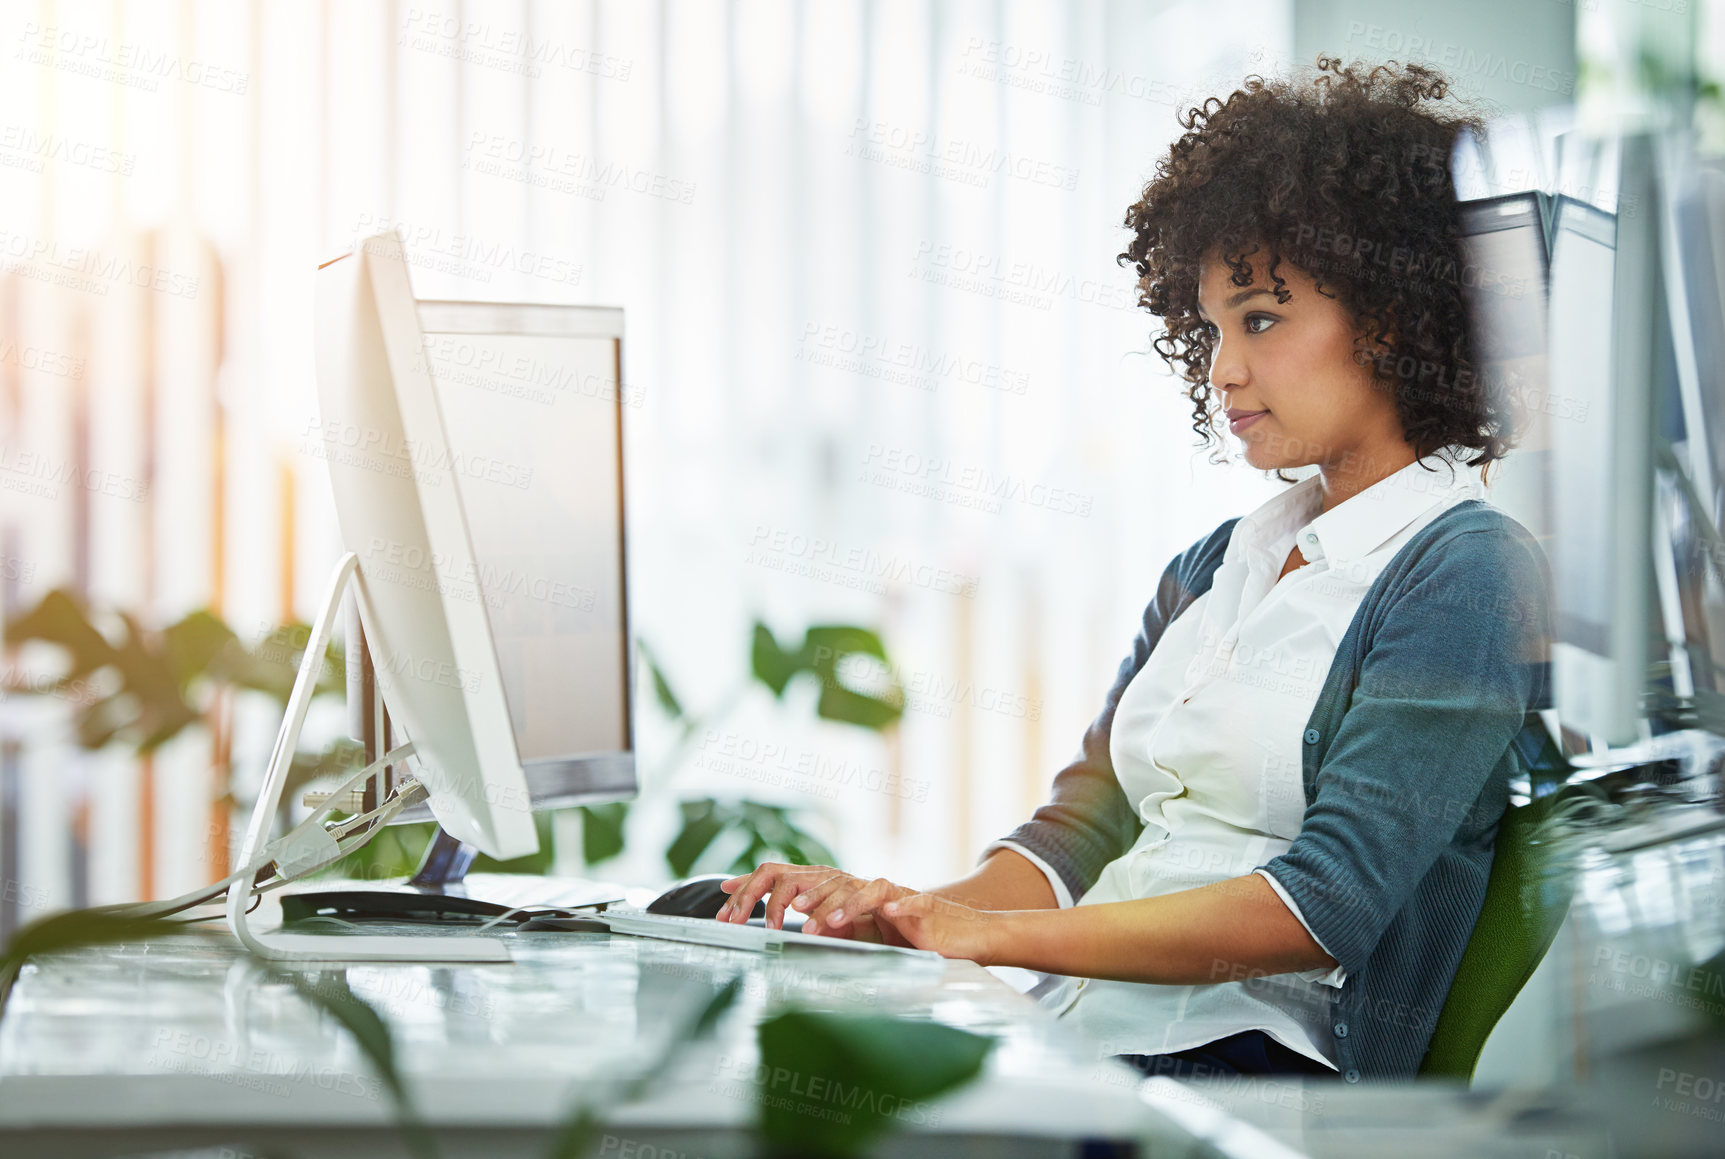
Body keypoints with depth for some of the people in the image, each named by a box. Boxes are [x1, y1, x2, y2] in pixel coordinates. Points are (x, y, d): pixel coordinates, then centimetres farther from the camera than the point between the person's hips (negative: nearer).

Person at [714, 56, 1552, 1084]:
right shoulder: (1211, 569, 23)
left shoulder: (1470, 574, -3)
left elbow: (1326, 903, -14)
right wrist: (898, 915, -5)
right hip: (1066, 1033, 7)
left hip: (1248, 1053, -7)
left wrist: (994, 933, -19)